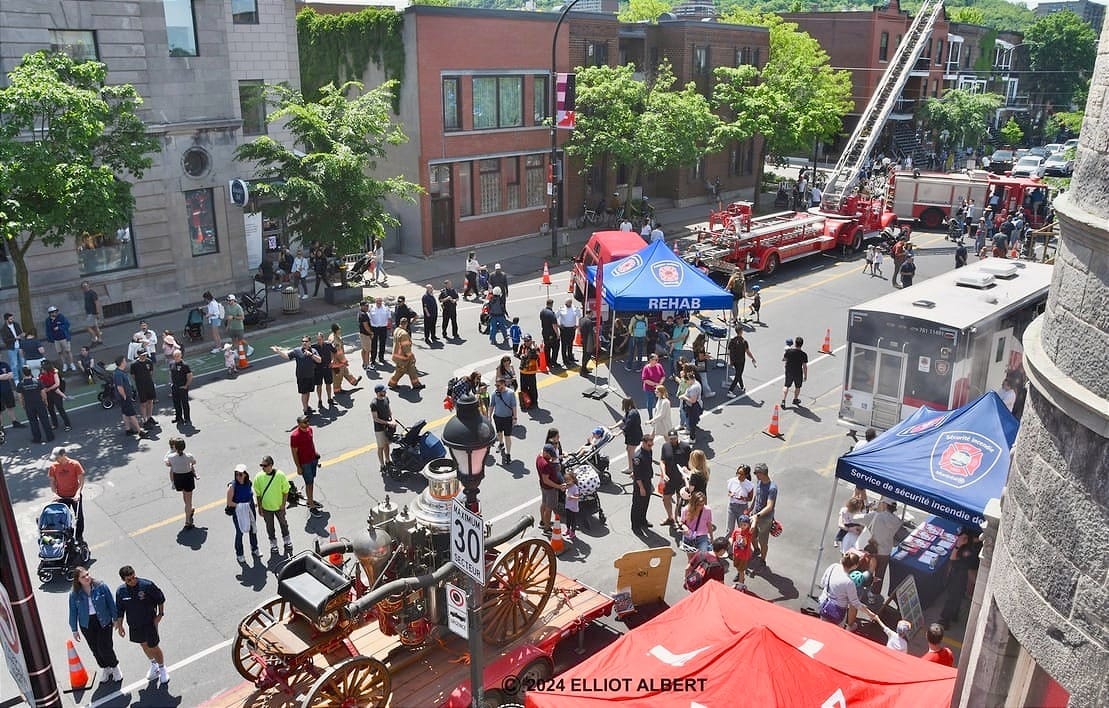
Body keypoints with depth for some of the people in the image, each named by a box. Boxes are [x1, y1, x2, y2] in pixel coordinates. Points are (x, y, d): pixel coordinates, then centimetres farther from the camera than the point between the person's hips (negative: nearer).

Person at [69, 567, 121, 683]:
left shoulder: (101, 587, -14)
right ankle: (105, 669, 37)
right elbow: (73, 612, 0)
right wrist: (74, 630, 5)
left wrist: (116, 619, 1)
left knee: (105, 647, -3)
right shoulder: (74, 594, -11)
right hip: (86, 624, 2)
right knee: (95, 649, 13)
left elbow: (111, 603, -4)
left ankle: (115, 667, 25)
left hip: (103, 621, -2)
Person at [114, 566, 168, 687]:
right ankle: (153, 665, 46)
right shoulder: (120, 591, -10)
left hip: (149, 622, -4)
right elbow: (120, 610, 5)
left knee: (154, 647, 3)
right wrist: (119, 625, 8)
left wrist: (160, 614, -9)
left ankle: (162, 670, 25)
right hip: (134, 625, 4)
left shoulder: (147, 585, -22)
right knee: (144, 645, 22)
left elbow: (161, 599, -9)